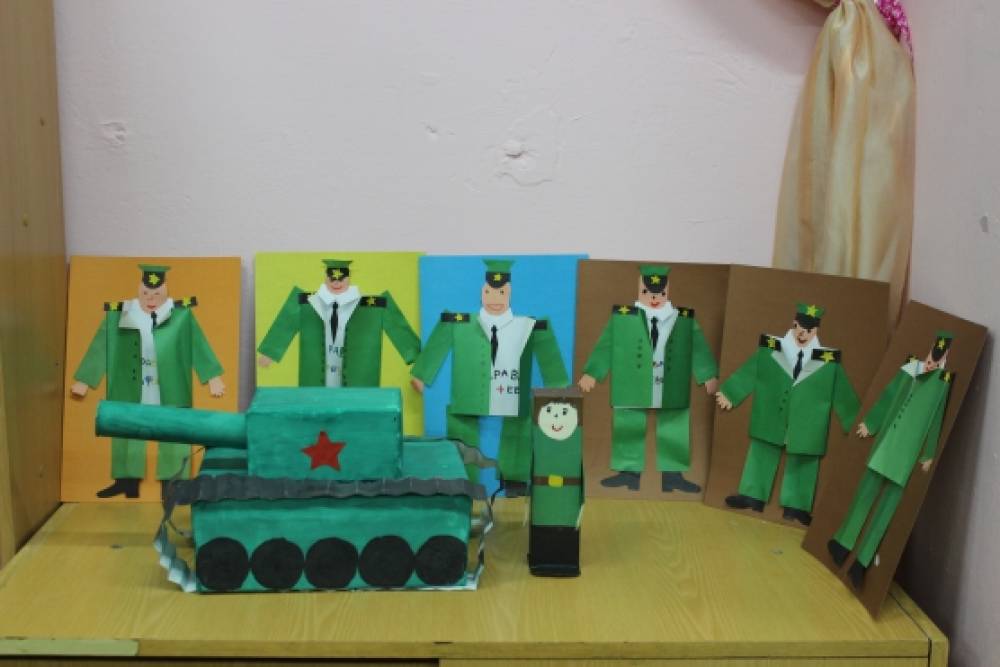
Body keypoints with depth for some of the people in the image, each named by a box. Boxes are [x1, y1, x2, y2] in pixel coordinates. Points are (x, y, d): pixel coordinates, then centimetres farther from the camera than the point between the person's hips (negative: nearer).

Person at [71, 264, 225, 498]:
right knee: (129, 436, 10)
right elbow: (100, 348, 1)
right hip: (131, 394, 2)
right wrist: (83, 380, 1)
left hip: (169, 394, -2)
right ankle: (129, 485, 22)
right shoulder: (119, 315, -1)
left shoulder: (181, 314, -5)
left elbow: (199, 345, -8)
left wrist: (213, 377, -14)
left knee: (173, 439, 3)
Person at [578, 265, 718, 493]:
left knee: (674, 433, 5)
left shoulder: (685, 319, 2)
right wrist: (591, 373, -4)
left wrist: (709, 375, -6)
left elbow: (698, 348, 2)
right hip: (633, 389, -1)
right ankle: (629, 472, 19)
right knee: (629, 430, 7)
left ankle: (672, 475, 16)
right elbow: (606, 346, -1)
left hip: (672, 391, 1)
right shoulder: (623, 316, -1)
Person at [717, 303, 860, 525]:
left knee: (802, 462, 9)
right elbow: (749, 372, 0)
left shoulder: (828, 360, -7)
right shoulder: (771, 349, -6)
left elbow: (841, 392, -1)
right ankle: (753, 496, 25)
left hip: (805, 425, 0)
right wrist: (729, 393, 4)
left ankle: (796, 506, 22)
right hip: (771, 419, 1)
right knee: (762, 454, 11)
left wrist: (856, 421, 0)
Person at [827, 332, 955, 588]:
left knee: (890, 498, -1)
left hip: (911, 448, -3)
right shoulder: (911, 368, 7)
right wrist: (870, 423, 21)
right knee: (869, 489, 9)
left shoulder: (946, 382, -5)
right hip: (890, 438, 4)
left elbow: (939, 418, -8)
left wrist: (929, 454, -10)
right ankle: (845, 542, 22)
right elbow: (889, 397, 16)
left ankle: (861, 560, 3)